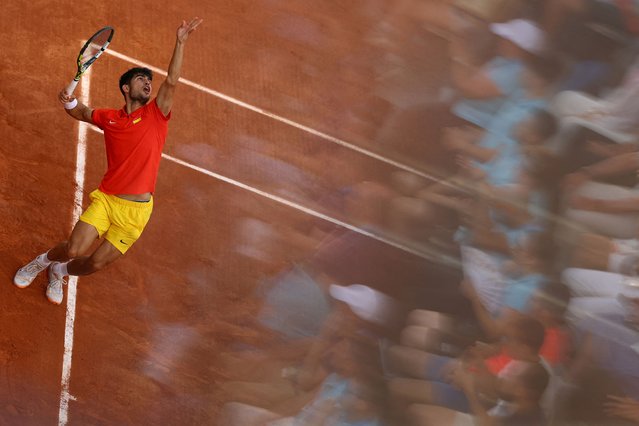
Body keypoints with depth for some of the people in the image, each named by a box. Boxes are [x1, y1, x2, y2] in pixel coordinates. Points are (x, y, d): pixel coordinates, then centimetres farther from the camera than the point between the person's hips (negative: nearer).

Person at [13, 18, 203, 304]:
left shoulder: (156, 114, 2)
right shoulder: (109, 118, 8)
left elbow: (171, 82, -11)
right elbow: (82, 112, 25)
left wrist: (180, 43, -20)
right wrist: (70, 102, 2)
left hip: (136, 210, 0)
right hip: (106, 198, 1)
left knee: (96, 263, -2)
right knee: (74, 250, -14)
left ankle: (59, 272, 31)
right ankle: (42, 261, 21)